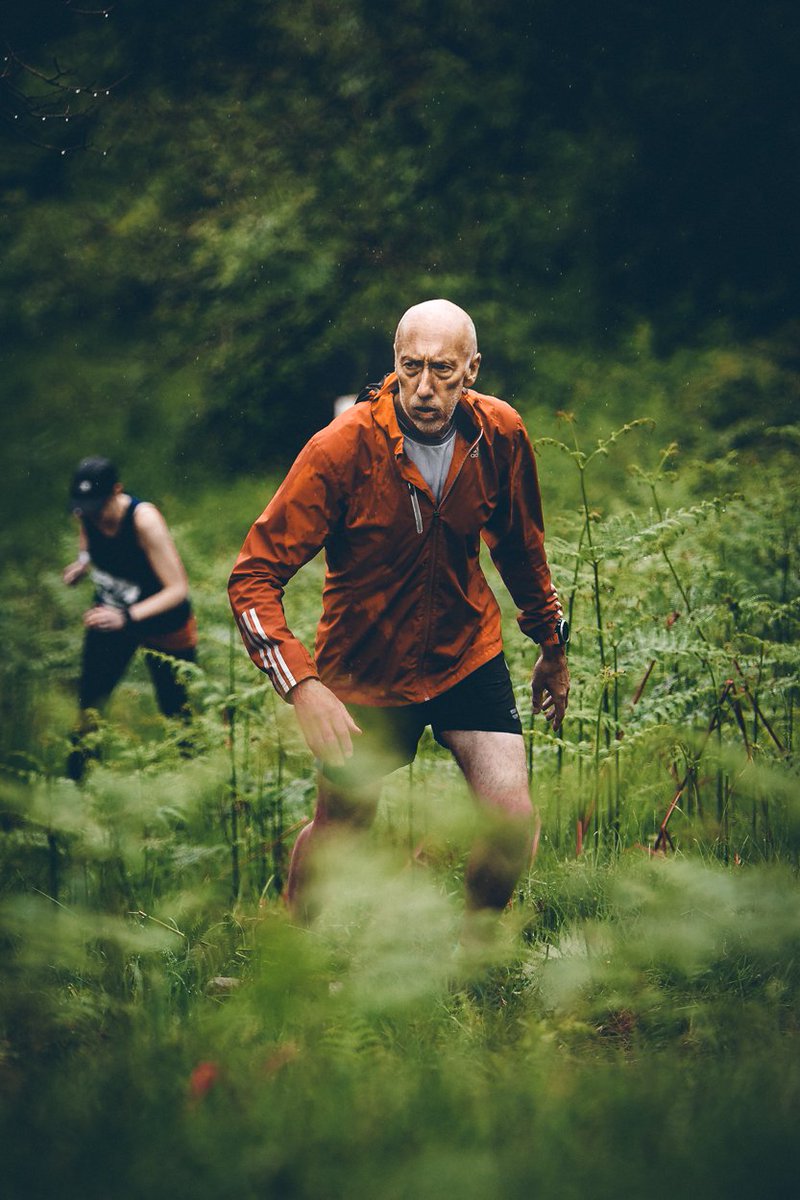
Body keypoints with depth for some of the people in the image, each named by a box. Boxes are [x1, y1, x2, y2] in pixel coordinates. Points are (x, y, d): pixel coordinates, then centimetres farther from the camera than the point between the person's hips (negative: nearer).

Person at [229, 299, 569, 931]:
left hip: (469, 657, 2)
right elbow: (253, 578, -25)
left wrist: (552, 646, 18)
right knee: (337, 831, 11)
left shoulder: (500, 433, -13)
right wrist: (302, 686, -38)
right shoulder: (342, 449, -25)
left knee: (514, 822, -12)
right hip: (365, 669, -2)